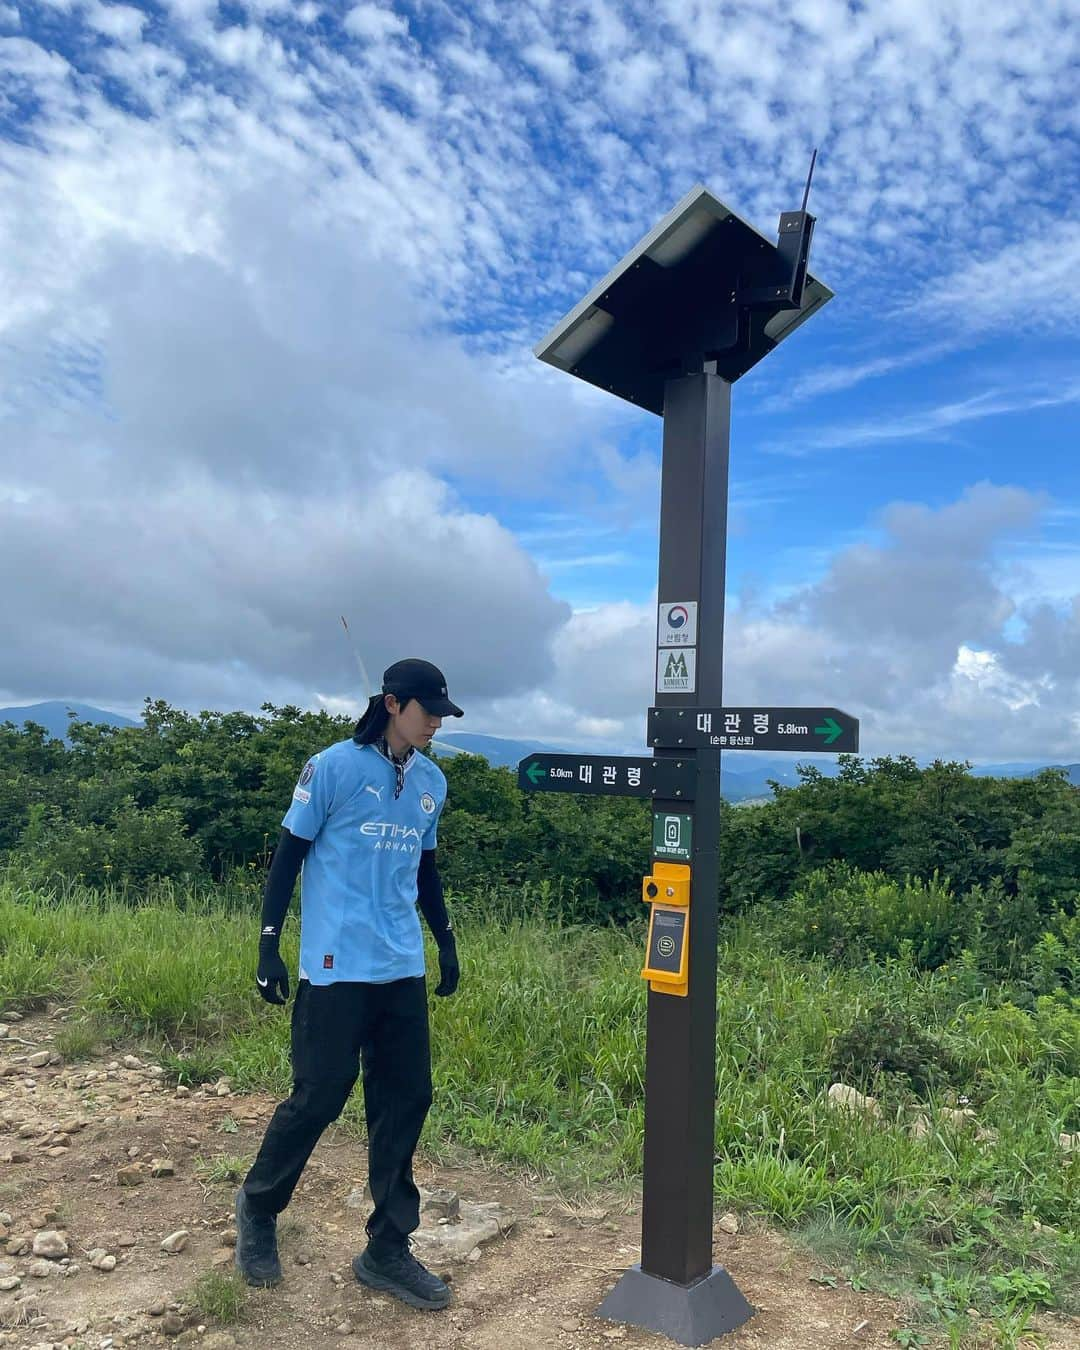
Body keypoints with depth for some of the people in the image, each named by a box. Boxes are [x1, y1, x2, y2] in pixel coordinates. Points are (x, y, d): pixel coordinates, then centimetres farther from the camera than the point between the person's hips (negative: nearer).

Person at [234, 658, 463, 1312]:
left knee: (407, 1099, 6)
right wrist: (269, 946, -7)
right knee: (321, 1096, 1)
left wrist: (446, 940, 19)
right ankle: (258, 1205, 30)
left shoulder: (432, 782, 9)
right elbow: (289, 856, -4)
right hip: (336, 965, -5)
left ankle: (388, 1251, 21)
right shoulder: (333, 768, -8)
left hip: (403, 969, 6)